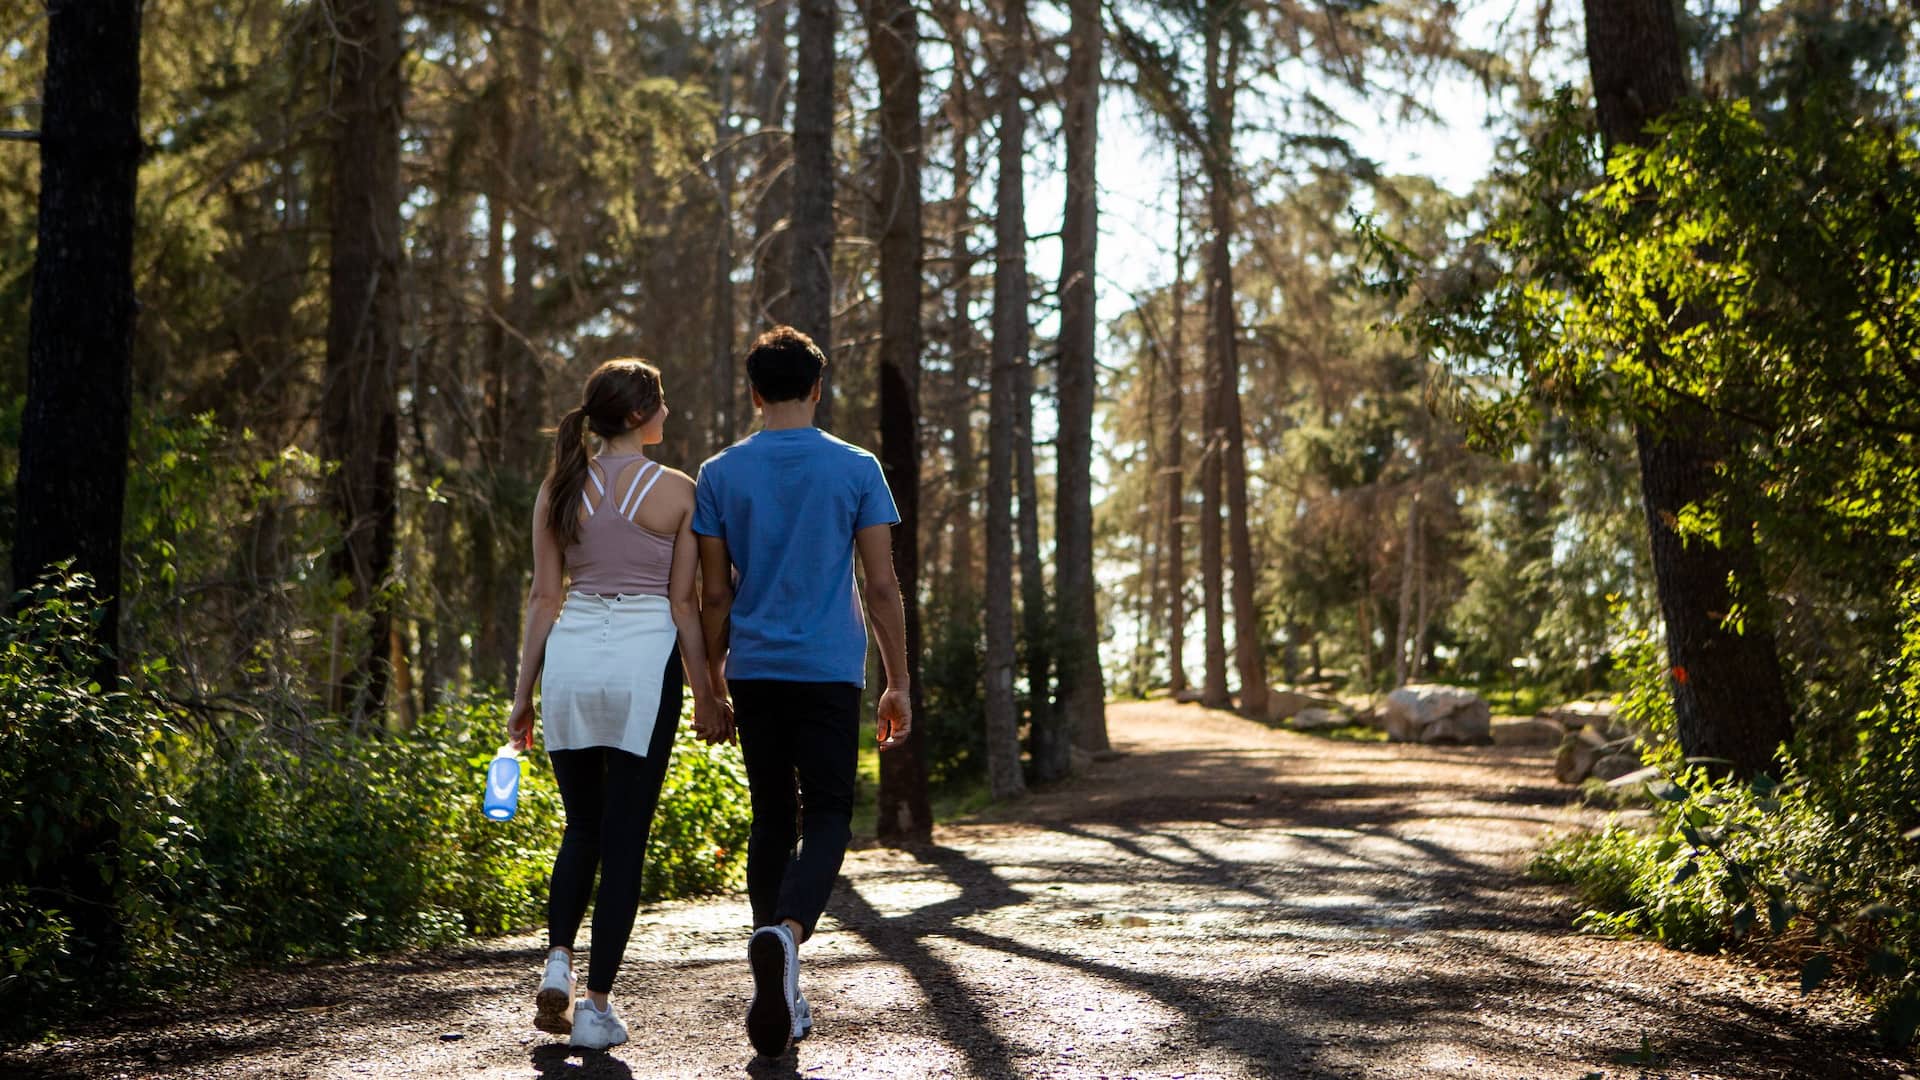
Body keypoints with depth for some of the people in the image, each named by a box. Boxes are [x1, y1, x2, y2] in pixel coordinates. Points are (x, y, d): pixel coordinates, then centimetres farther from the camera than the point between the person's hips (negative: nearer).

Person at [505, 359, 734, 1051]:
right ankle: (596, 1006, 4)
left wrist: (523, 694, 9)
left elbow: (543, 596, 5)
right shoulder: (677, 491, -3)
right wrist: (705, 695, 3)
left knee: (582, 826, 20)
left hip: (569, 656, 4)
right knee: (624, 838, 3)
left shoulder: (558, 489, 6)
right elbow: (683, 604, -3)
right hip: (643, 660, -3)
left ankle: (558, 961, 3)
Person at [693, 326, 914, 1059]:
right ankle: (784, 932, -28)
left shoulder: (720, 475, 3)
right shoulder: (856, 469, -1)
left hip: (754, 674, 2)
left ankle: (780, 997, 13)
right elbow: (882, 587, -2)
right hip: (830, 674, -2)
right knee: (827, 818, 1)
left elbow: (715, 594, 4)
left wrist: (714, 676, 16)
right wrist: (899, 683, 4)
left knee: (771, 819, 11)